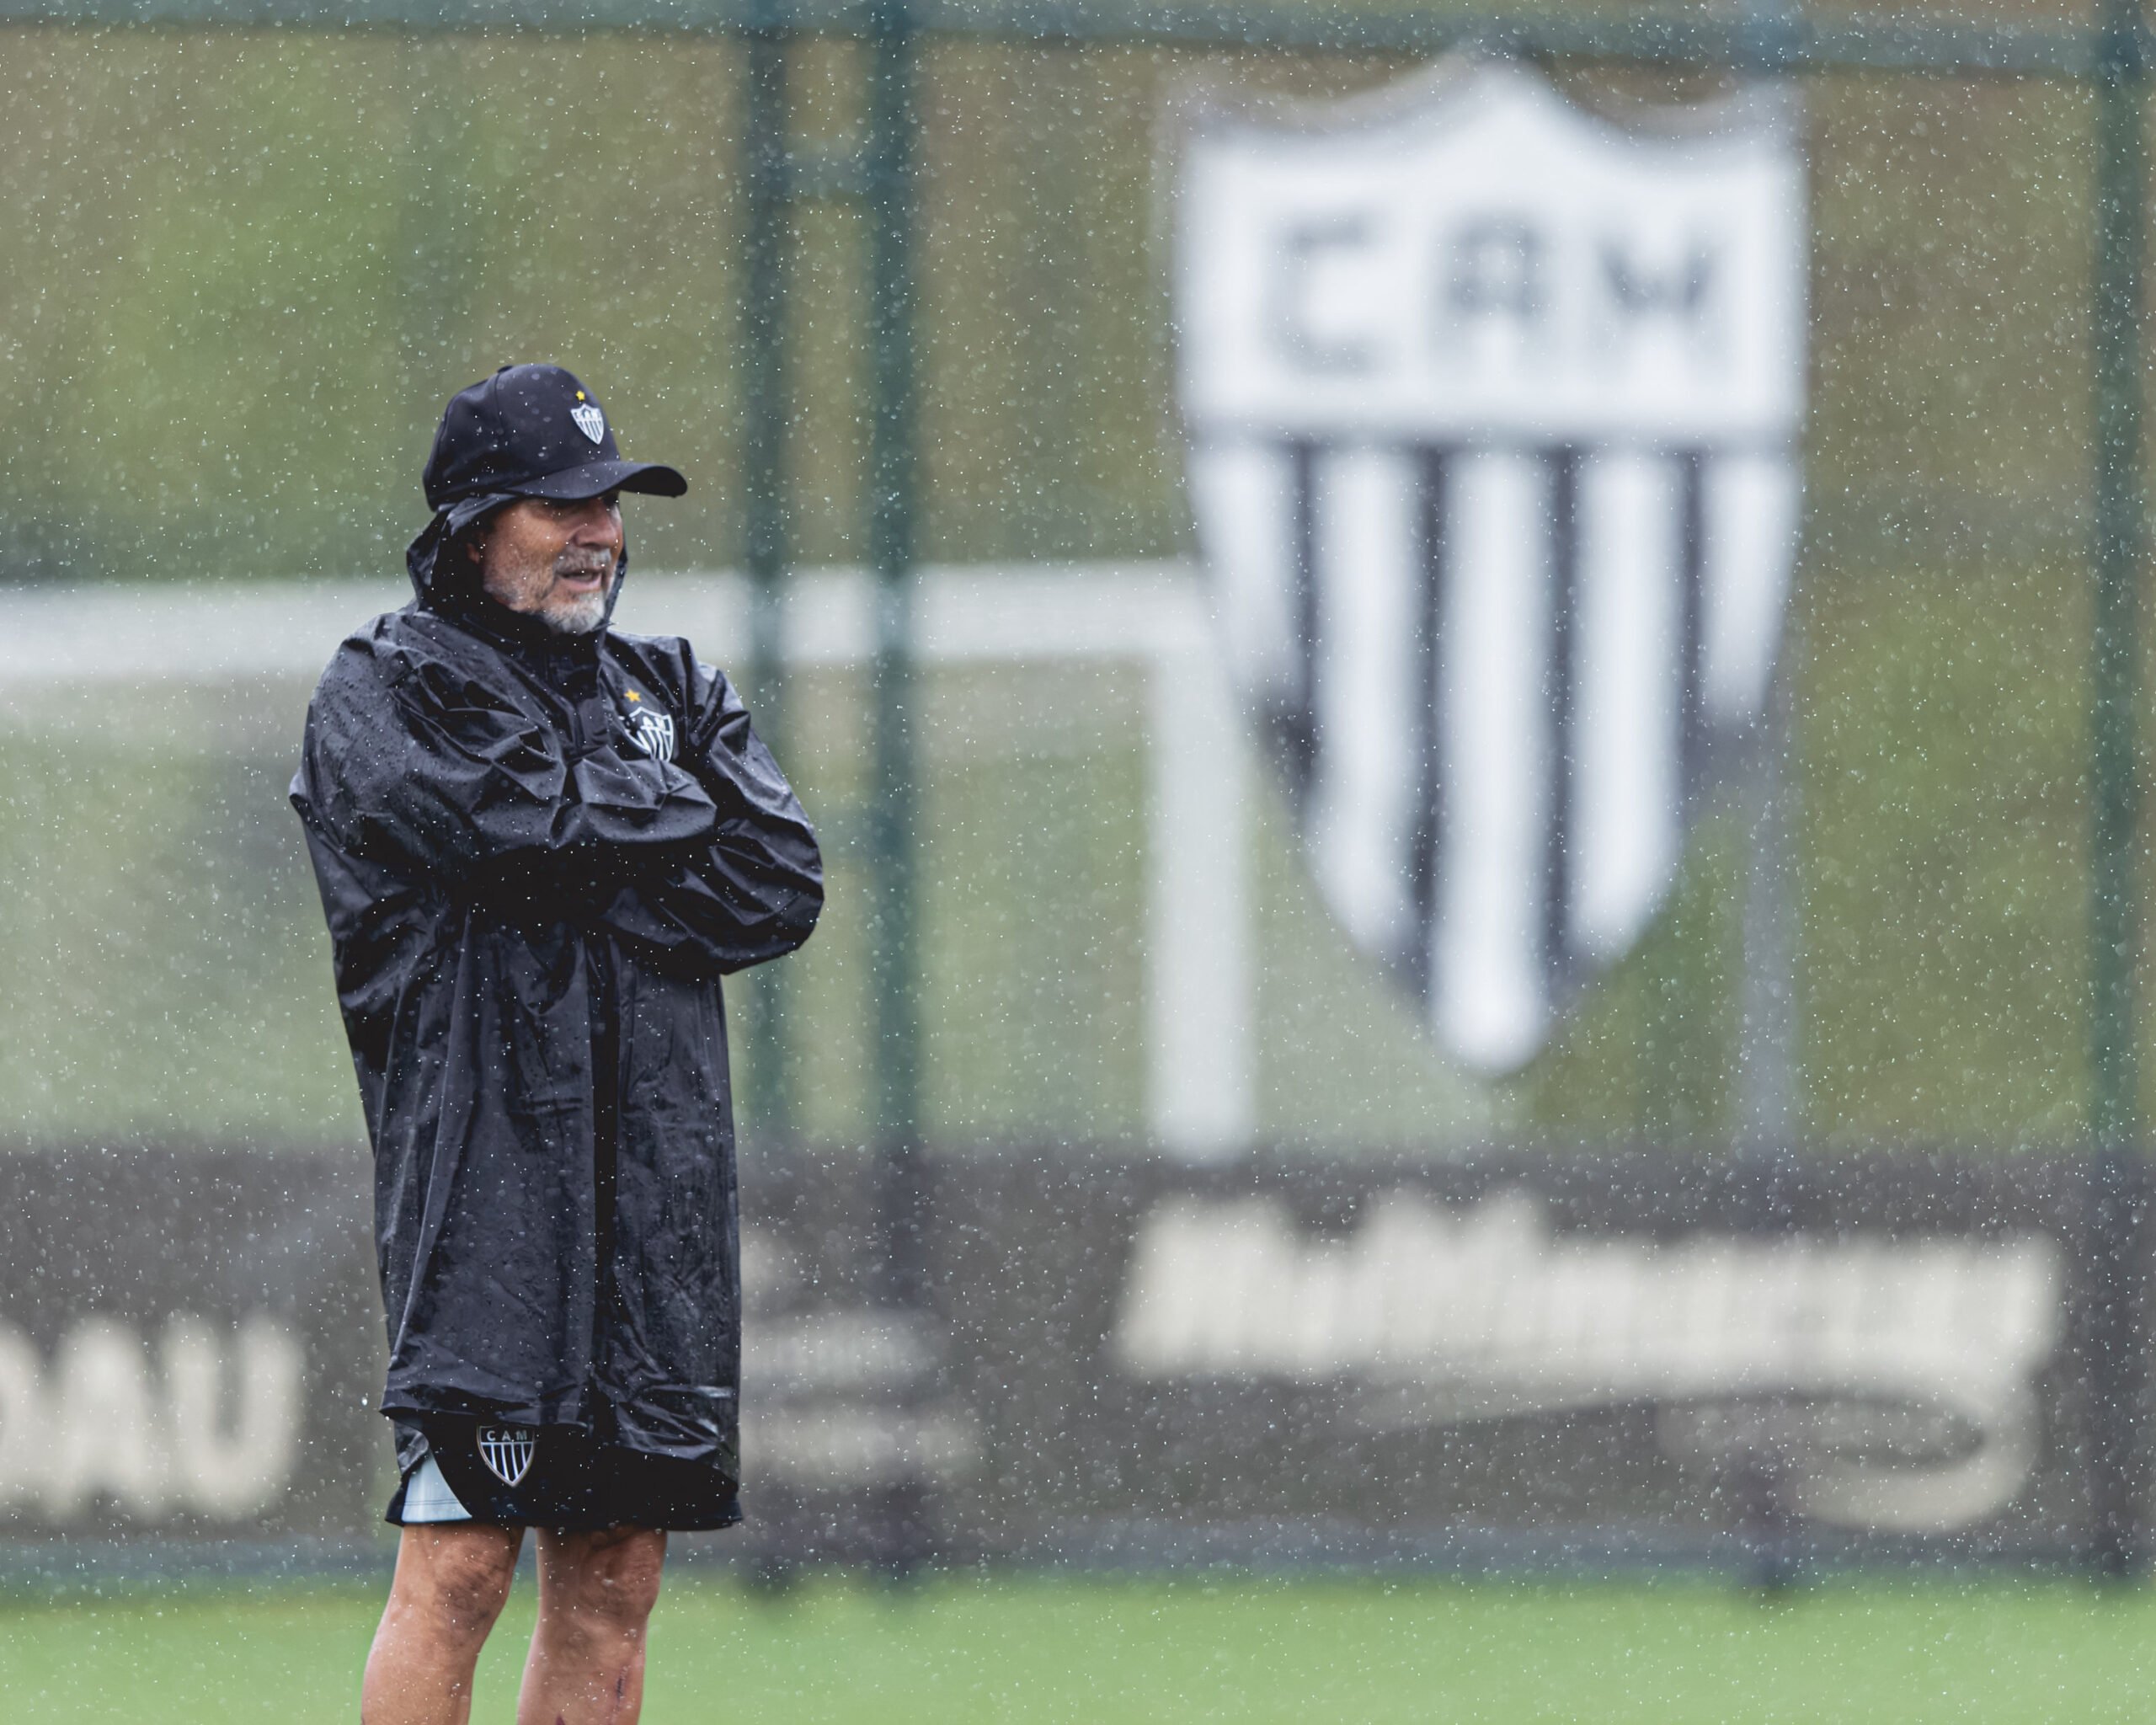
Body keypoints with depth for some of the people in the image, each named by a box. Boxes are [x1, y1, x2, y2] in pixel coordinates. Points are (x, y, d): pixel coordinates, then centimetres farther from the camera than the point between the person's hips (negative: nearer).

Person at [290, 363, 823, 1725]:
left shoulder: (668, 690, 19)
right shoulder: (388, 693, 2)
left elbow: (780, 894, 5)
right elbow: (540, 817, -16)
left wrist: (590, 871, -5)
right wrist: (691, 810, 1)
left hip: (662, 1193, 6)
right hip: (486, 1161, -6)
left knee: (615, 1579, 5)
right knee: (459, 1562, -13)